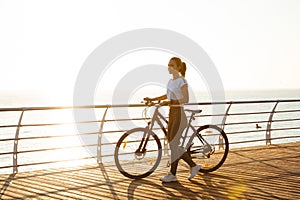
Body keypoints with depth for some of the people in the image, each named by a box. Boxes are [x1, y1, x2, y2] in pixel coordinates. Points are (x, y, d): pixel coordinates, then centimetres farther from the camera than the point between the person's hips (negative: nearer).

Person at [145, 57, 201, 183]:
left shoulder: (182, 81, -11)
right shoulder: (171, 81, 14)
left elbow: (185, 99, -17)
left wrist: (170, 102, -26)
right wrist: (152, 99, 19)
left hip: (179, 114, -9)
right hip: (172, 113, 9)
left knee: (173, 144, -5)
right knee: (172, 143, 8)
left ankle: (172, 174, 5)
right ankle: (193, 166, 18)